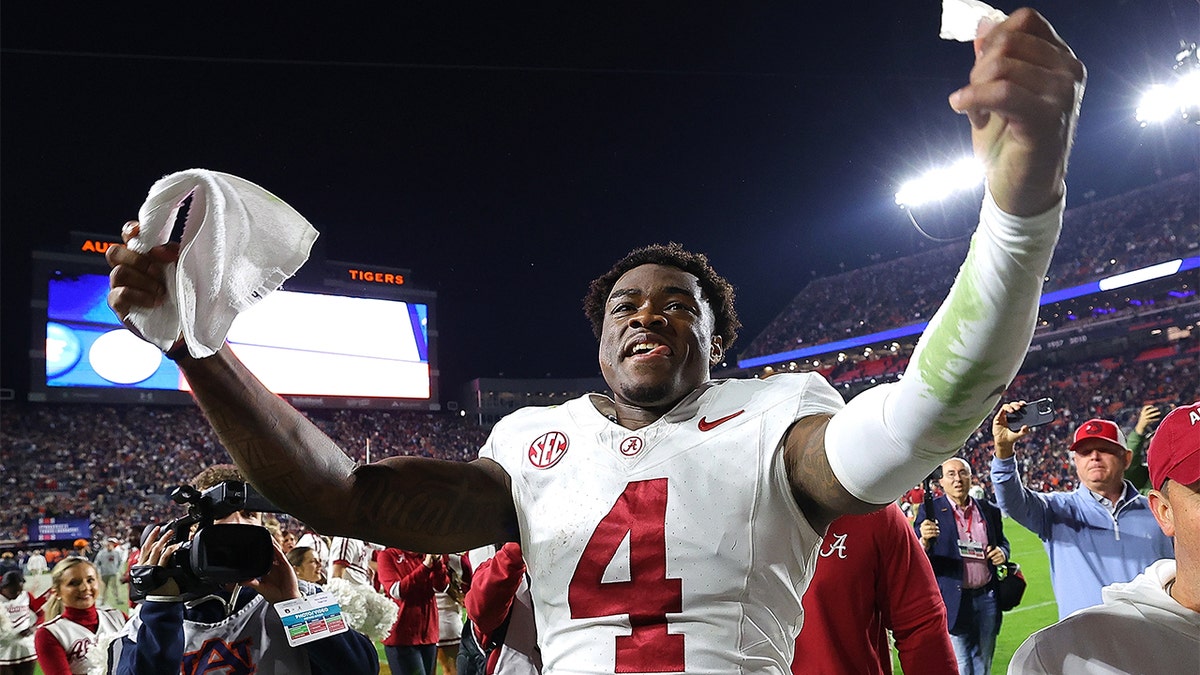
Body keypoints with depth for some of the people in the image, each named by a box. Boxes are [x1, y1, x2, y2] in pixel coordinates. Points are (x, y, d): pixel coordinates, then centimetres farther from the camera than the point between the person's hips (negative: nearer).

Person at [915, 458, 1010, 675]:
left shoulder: (989, 510, 8)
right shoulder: (931, 511, -4)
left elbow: (1003, 543, 21)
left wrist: (1002, 553, -3)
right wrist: (925, 541, -31)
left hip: (986, 600, 5)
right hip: (952, 603, -4)